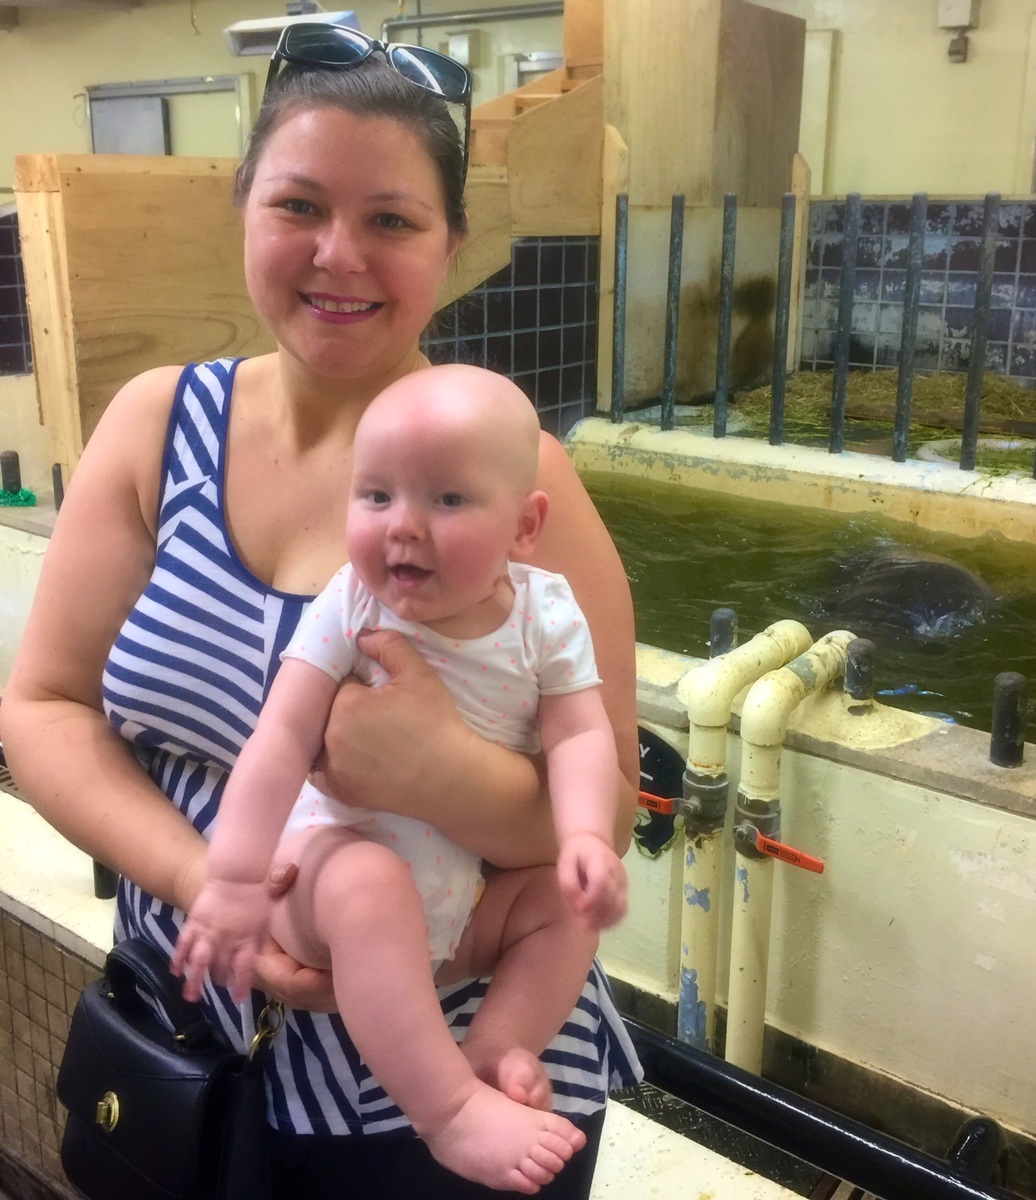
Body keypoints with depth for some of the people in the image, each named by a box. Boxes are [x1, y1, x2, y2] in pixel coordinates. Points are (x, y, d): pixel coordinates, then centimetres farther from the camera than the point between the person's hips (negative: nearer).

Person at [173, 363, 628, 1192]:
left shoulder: (546, 615, -9)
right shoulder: (350, 606, -16)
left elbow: (579, 735, -13)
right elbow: (283, 736, -21)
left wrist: (586, 837, -33)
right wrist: (235, 879, -27)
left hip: (468, 889, 4)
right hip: (338, 857, -4)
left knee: (570, 901, -9)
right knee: (372, 884, -34)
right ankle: (451, 1111, -32)